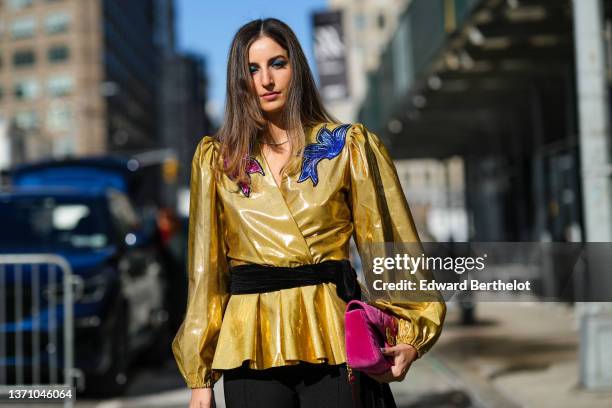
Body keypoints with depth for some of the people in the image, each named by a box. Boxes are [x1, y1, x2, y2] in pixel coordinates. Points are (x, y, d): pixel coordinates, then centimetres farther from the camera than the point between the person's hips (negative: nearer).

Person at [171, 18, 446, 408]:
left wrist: (409, 338, -8)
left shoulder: (350, 145, 5)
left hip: (333, 336, -1)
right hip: (251, 344, 2)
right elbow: (207, 268, 9)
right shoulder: (216, 157, 8)